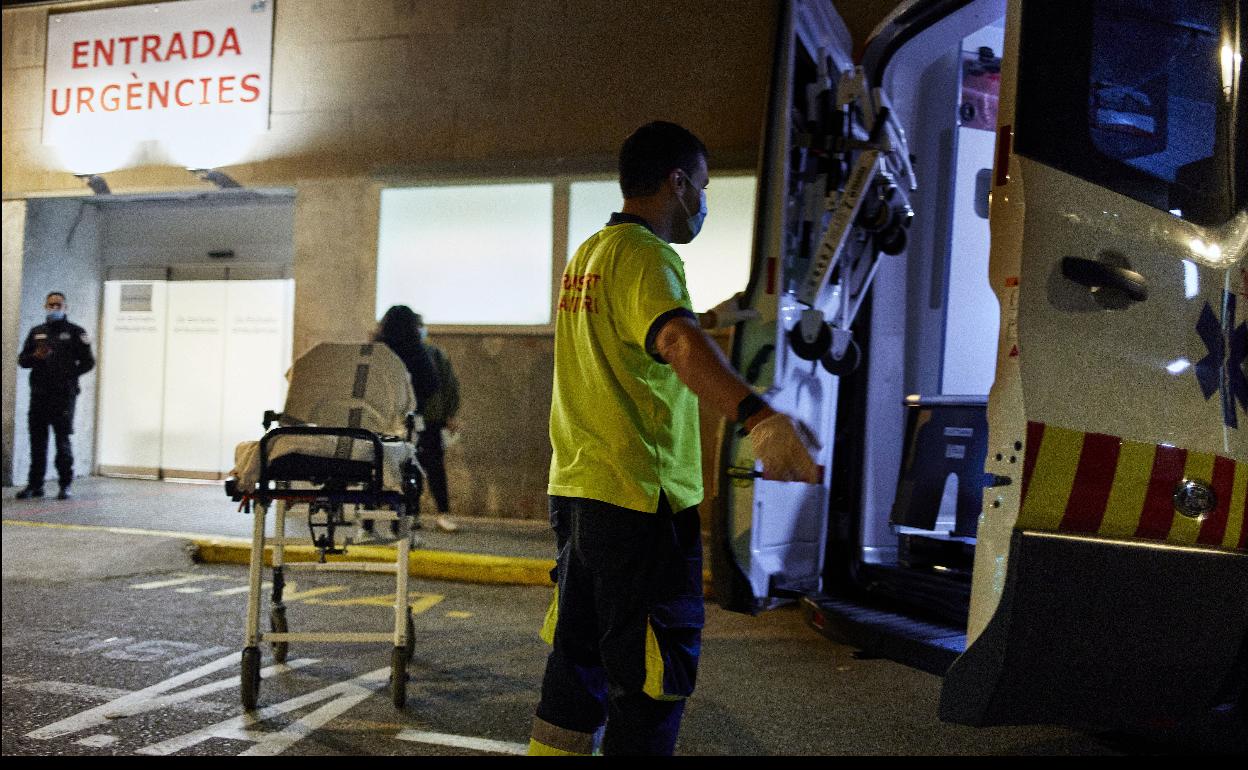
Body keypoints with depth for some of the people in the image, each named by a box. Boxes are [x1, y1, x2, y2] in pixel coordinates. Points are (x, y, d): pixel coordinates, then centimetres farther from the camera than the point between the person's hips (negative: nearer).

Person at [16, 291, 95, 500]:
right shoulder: (37, 332, 16)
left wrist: (70, 374, -9)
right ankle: (35, 485, 11)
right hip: (39, 394, 4)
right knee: (37, 441, 5)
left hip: (64, 395, -4)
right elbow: (22, 360, 16)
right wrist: (35, 356, -4)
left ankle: (65, 486, 0)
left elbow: (88, 362, 3)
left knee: (63, 441, -4)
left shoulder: (75, 332, 5)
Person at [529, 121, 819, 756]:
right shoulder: (643, 253, -13)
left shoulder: (588, 253, 16)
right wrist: (758, 416, -50)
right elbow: (677, 342, -35)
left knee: (579, 660, 20)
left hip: (576, 488, 10)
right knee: (652, 679, 1)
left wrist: (713, 318, 46)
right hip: (641, 496, -9)